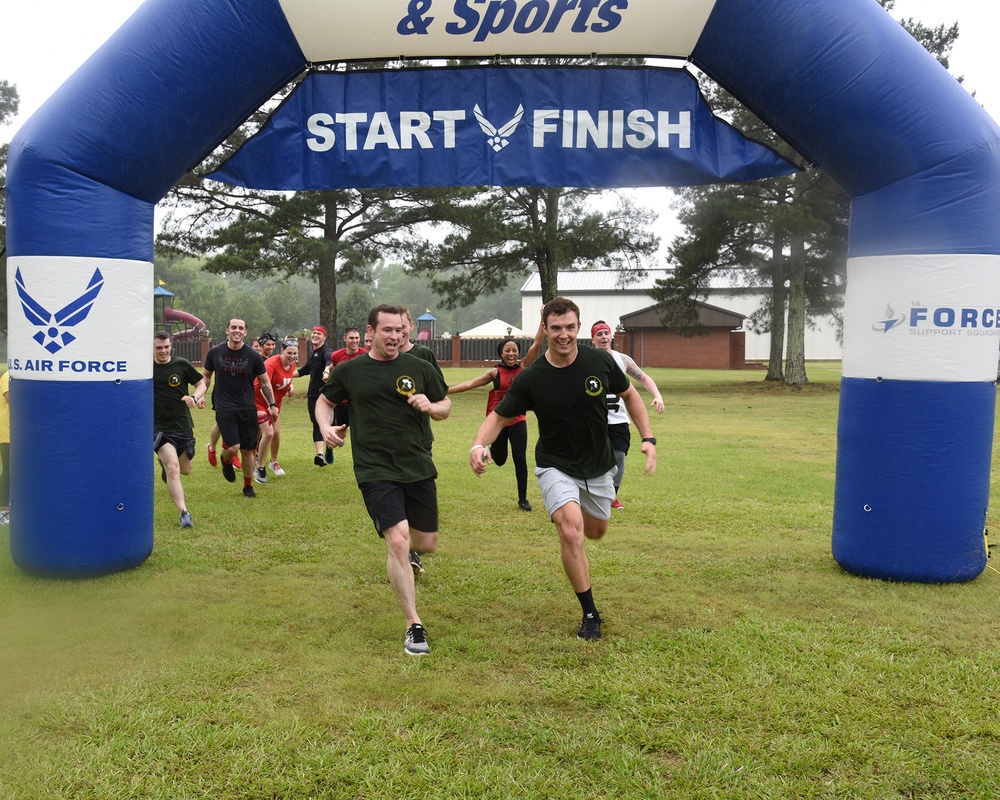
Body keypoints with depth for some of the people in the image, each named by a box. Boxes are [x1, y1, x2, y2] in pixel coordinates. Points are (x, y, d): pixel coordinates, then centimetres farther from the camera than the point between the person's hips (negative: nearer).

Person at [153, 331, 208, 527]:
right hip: (159, 428, -2)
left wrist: (195, 397, -14)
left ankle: (165, 464, 51)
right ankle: (184, 513, -18)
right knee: (172, 467, -20)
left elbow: (201, 383, 6)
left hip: (183, 426, 2)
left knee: (185, 470, 15)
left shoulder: (182, 365, -2)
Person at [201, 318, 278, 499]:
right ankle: (225, 460, 22)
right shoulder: (215, 353, -1)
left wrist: (272, 404, 2)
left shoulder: (253, 356, -2)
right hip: (224, 407, -1)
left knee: (247, 450, 5)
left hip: (247, 408, 1)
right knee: (233, 447, -15)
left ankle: (248, 486, 24)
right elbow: (206, 376, 15)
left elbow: (264, 382, 7)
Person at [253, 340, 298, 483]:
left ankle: (273, 462, 36)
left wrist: (290, 386, 7)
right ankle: (259, 469, -2)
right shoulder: (271, 364, -29)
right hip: (260, 400, -7)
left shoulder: (292, 364, -5)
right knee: (268, 433, -17)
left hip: (276, 401, 7)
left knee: (276, 433, 11)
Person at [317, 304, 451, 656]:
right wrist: (326, 427, -3)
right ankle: (413, 626, -6)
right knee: (397, 541, -18)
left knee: (427, 544, 12)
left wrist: (430, 406, -10)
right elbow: (324, 401, 18)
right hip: (376, 471, -3)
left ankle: (406, 554, 51)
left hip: (419, 468, 3)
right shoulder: (349, 370, 2)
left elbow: (445, 406, 13)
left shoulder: (419, 369, 4)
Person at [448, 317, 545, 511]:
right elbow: (471, 383, -2)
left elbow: (536, 344, -7)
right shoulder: (495, 373, -3)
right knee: (500, 460, 10)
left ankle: (523, 499, 9)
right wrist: (446, 391, -6)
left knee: (520, 459, -3)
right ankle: (491, 449, 48)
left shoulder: (523, 367, 0)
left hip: (517, 420, 0)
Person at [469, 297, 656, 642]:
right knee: (571, 531, -24)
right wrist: (479, 445, -31)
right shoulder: (531, 378, -19)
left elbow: (630, 395, 3)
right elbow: (499, 416, -10)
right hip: (556, 466, -3)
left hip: (599, 464, 3)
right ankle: (590, 614, -6)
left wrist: (648, 439, -6)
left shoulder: (600, 361, -13)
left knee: (596, 531, 20)